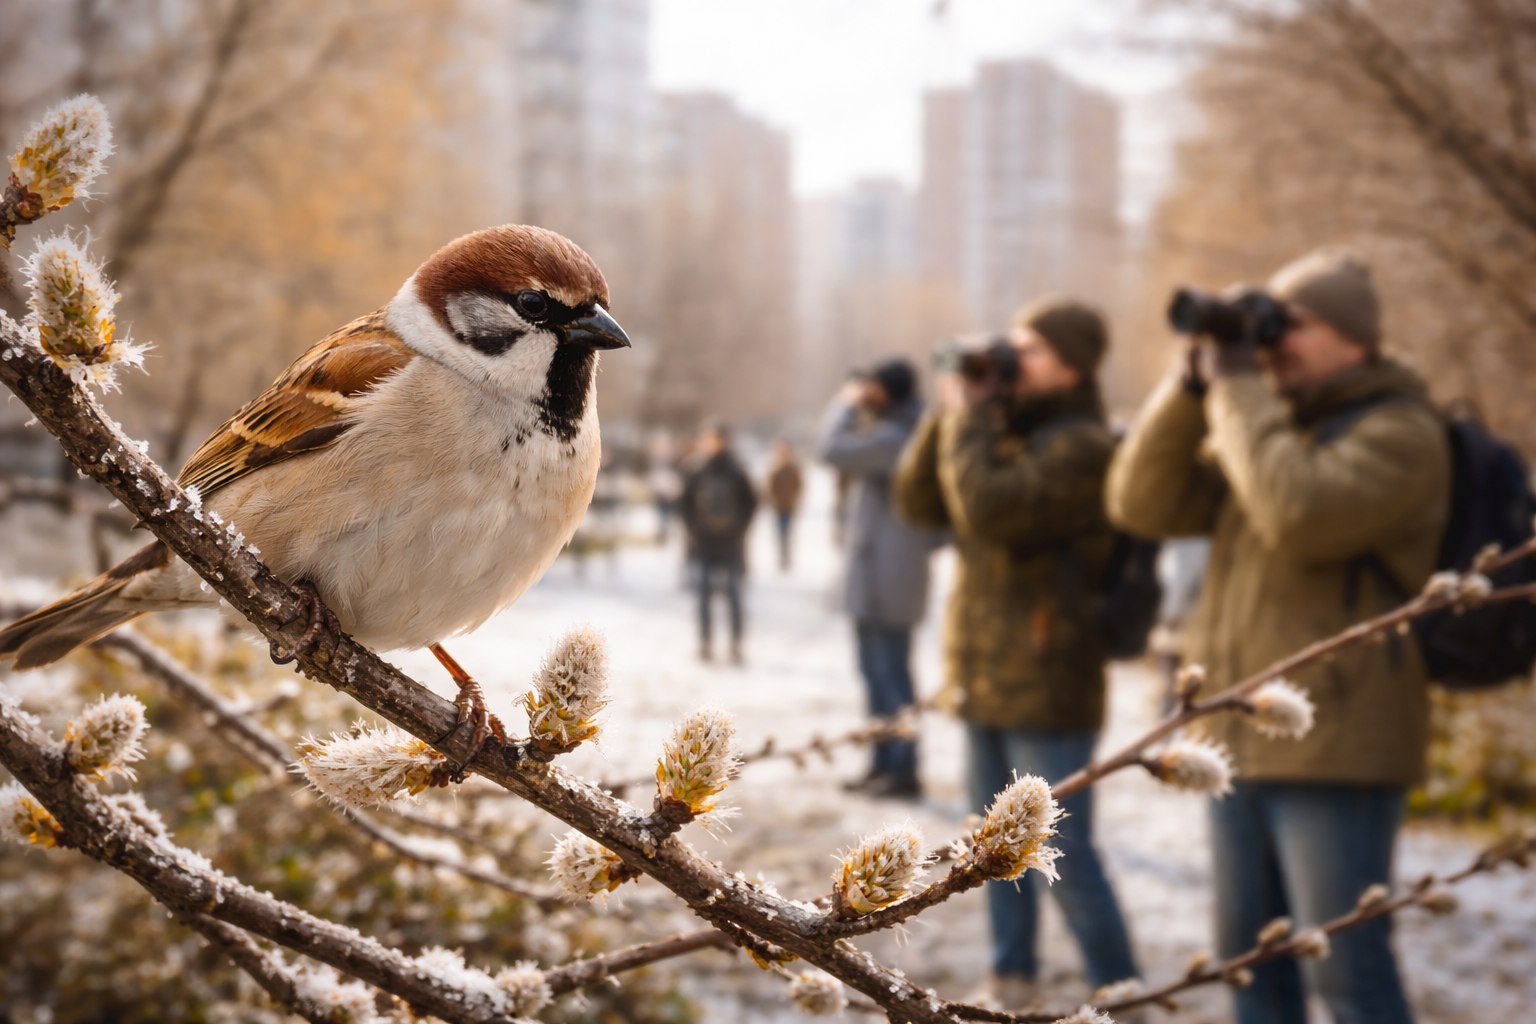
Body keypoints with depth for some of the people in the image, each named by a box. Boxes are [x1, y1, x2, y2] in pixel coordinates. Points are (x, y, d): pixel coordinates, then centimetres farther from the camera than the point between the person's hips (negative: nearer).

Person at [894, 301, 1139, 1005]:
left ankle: (1119, 993, 5)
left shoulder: (1080, 446, -15)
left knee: (1063, 854, -6)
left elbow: (988, 507, -27)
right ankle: (1012, 975, 27)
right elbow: (918, 502, 7)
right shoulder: (1006, 433, 11)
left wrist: (967, 417, -14)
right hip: (983, 677, 8)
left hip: (1048, 685, -8)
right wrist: (952, 411, -3)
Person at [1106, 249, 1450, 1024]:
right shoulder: (1265, 427, 15)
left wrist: (1238, 391, -16)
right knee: (1249, 957, 13)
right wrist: (1194, 384, -4)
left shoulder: (1398, 432, -8)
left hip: (1337, 748, -8)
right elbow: (1144, 505, 6)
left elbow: (1301, 518, -26)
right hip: (1240, 737, 8)